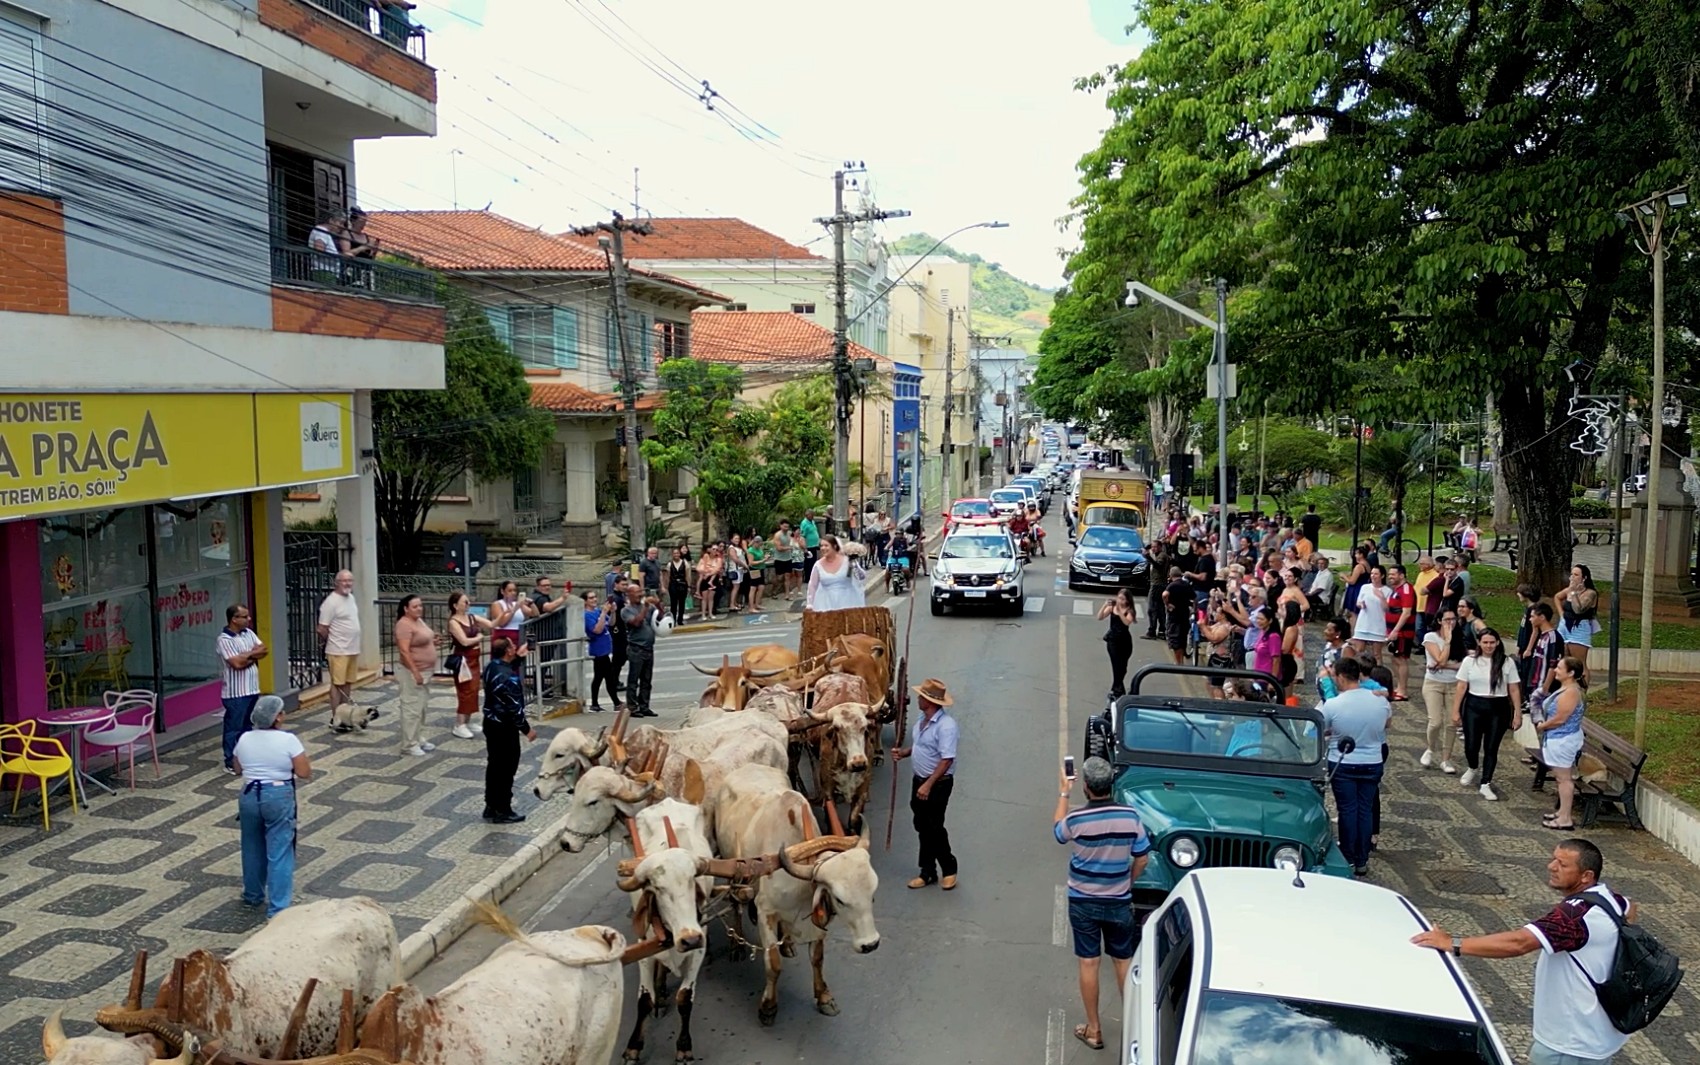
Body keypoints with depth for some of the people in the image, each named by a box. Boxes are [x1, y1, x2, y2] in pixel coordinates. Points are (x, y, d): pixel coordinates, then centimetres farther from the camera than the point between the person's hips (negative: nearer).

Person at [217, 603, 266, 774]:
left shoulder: (249, 633, 8)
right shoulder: (224, 639, -16)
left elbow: (263, 651, 2)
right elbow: (237, 663, -23)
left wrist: (246, 657, -14)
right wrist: (251, 654, -7)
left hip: (252, 688, 8)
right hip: (235, 692, -8)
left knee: (247, 726, 16)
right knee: (234, 727, 0)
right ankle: (231, 763, 7)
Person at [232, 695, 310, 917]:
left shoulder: (244, 739, 0)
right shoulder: (288, 740, -15)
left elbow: (238, 768, 14)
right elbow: (305, 773, -12)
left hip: (249, 796, 5)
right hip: (279, 797, -5)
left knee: (252, 848, 22)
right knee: (279, 852, -2)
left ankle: (252, 895, 37)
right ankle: (278, 907, -4)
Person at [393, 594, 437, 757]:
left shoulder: (419, 620, 11)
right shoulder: (404, 625, -18)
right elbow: (404, 651, -24)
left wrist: (433, 641, 5)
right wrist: (415, 672, -26)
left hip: (424, 671, 10)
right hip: (412, 672, -10)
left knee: (421, 708, 16)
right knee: (412, 708, -7)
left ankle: (419, 739, 25)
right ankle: (409, 745, -2)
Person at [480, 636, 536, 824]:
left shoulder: (492, 667, 2)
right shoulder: (507, 677, -26)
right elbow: (514, 708, -24)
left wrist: (518, 658, 19)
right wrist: (527, 729, -15)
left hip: (491, 722, 10)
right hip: (504, 726, -10)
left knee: (494, 765, 17)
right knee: (506, 768, 1)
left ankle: (491, 807, 26)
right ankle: (502, 811, 8)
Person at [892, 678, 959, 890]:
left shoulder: (946, 725, -23)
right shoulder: (921, 720, 6)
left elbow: (947, 760, -25)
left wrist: (928, 785, -26)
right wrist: (903, 753, 1)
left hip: (938, 783, -9)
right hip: (919, 780, 9)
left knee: (934, 827, 0)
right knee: (922, 827, 13)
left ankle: (949, 869, 20)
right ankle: (928, 872, 23)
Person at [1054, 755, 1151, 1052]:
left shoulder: (1076, 819, -19)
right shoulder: (1130, 816, -13)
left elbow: (1057, 830, 5)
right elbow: (1142, 859, -3)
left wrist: (1064, 793, 15)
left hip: (1083, 903, -2)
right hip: (1119, 902, 2)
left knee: (1088, 964, 9)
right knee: (1124, 962, 16)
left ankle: (1094, 1030, 17)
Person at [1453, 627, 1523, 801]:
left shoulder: (1507, 662, -3)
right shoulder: (1470, 661, -1)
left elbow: (1514, 690, 0)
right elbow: (1461, 687, 2)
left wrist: (1518, 713, -2)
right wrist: (1456, 711, 0)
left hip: (1498, 709, 0)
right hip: (1474, 707, 1)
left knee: (1491, 748, 2)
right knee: (1471, 746, 2)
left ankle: (1485, 784, 13)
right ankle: (1473, 769, 35)